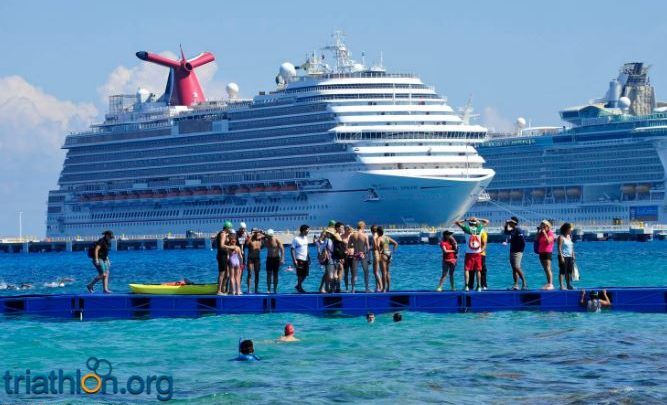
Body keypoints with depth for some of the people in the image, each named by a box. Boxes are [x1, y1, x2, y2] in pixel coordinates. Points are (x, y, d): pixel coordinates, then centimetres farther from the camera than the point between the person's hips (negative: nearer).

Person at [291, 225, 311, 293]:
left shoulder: (305, 238, 11)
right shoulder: (296, 239, -10)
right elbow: (292, 250, -10)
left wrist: (309, 258, 15)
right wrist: (294, 260, -16)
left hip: (306, 259, 7)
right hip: (299, 259, -7)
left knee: (305, 274, 8)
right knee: (300, 274, -2)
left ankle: (298, 286, 24)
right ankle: (299, 287, 10)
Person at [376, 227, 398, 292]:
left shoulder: (379, 238, -9)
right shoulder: (387, 237, 12)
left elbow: (378, 245, -30)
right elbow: (396, 243, 17)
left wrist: (379, 251, -16)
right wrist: (393, 251, 14)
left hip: (383, 255, -7)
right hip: (389, 255, 7)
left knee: (384, 272, -4)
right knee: (388, 272, 14)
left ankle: (384, 288, -3)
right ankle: (388, 288, 17)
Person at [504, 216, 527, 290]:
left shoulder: (519, 230, -14)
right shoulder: (512, 230, 13)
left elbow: (523, 241, -20)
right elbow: (506, 232, 33)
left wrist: (521, 250, -17)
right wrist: (506, 226, 18)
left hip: (517, 252, -10)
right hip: (512, 251, 10)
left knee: (517, 267, -16)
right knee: (514, 268, 8)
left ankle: (524, 283, -11)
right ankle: (516, 285, 10)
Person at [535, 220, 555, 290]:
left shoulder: (550, 233, -5)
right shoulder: (541, 234, 14)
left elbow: (548, 241, -20)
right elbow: (536, 240, 9)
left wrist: (544, 233, -17)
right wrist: (538, 233, 2)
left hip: (548, 252, -7)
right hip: (541, 252, 7)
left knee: (548, 269, -14)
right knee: (545, 269, 9)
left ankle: (551, 284, -18)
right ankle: (548, 283, 13)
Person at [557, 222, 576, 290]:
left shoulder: (569, 236, 15)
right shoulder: (561, 237, -8)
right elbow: (559, 248, -14)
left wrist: (573, 256, 15)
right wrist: (561, 257, -20)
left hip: (570, 257, 8)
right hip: (564, 256, -8)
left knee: (569, 272, 8)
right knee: (562, 272, -6)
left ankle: (569, 285, 13)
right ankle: (561, 286, -7)